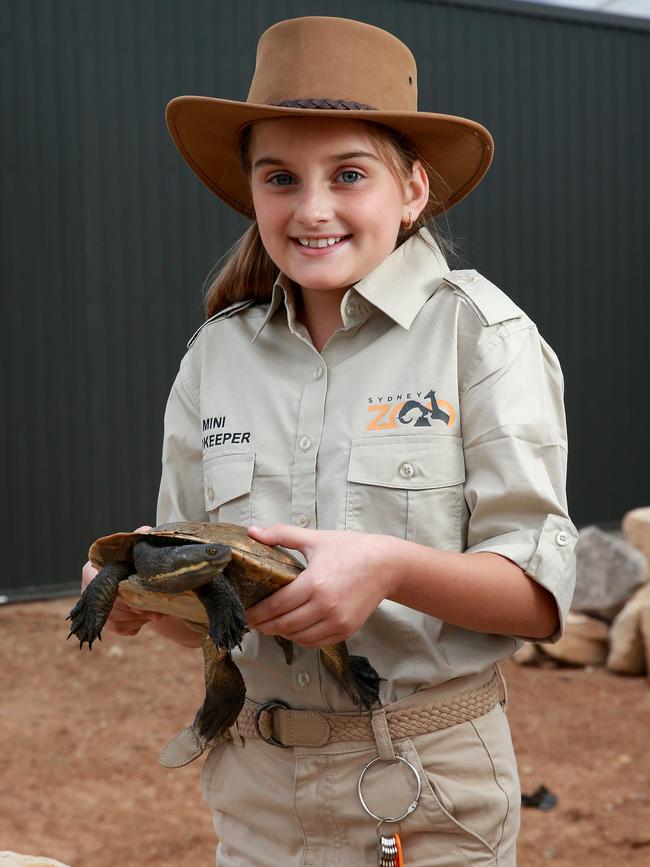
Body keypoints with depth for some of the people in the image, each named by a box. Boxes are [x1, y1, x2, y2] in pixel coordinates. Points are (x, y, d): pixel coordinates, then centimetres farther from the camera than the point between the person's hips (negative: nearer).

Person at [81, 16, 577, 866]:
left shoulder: (479, 332, -9)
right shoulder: (216, 356, 1)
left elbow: (542, 596, -12)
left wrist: (392, 567, -28)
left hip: (431, 792, -3)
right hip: (256, 790, 4)